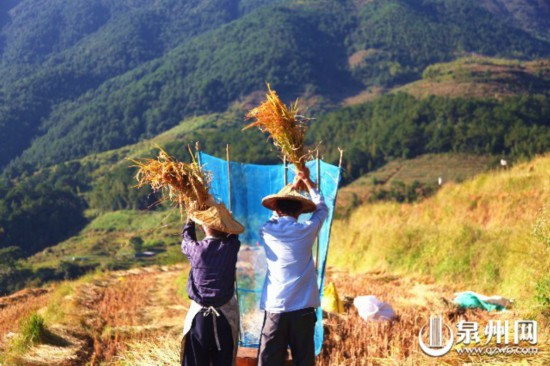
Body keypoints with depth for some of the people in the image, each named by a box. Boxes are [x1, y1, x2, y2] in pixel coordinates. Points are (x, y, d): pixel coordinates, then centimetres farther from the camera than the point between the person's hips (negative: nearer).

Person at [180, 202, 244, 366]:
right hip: (226, 314, 1)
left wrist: (191, 218, 33)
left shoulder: (196, 249, -9)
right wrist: (218, 209, 25)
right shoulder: (231, 247, -9)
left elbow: (186, 240, 15)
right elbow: (232, 234, 15)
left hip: (199, 313, -1)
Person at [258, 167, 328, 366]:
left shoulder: (267, 231, 3)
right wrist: (307, 181, 33)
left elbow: (275, 216, 28)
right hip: (302, 310, -1)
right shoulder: (306, 230, -1)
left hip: (275, 309, 1)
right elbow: (322, 208, 21)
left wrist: (293, 185, 38)